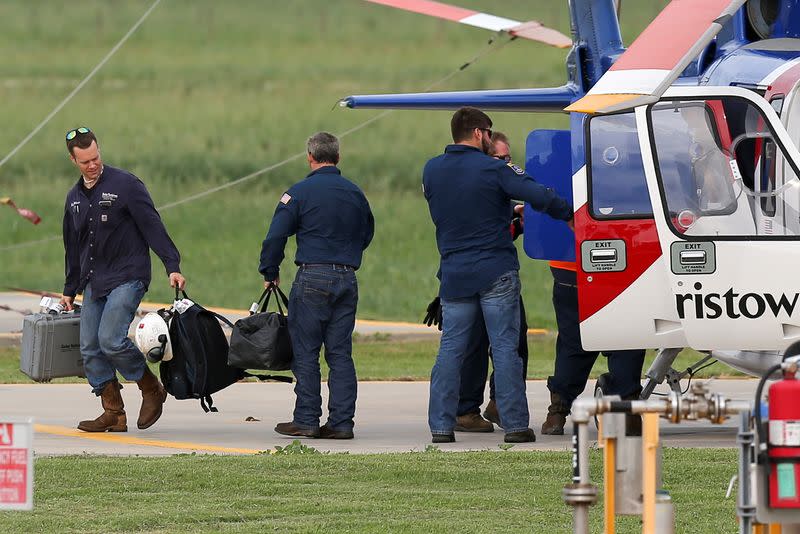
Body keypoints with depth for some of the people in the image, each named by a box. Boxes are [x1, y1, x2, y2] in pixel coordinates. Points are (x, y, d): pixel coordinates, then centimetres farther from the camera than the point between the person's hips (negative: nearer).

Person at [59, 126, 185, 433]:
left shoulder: (125, 185, -6)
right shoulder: (75, 198, 15)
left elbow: (153, 227, -9)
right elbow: (72, 248, 24)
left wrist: (172, 266, -16)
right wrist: (69, 291, 25)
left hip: (126, 278, -7)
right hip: (93, 285, 7)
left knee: (111, 340, -19)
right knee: (90, 350, 0)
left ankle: (152, 390, 2)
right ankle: (113, 413, 6)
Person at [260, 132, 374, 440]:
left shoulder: (301, 192, -6)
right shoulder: (355, 194, 10)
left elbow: (276, 236, -7)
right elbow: (367, 233, 22)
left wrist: (270, 273, 5)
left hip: (313, 278, -5)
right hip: (348, 280, 5)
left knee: (305, 352, 1)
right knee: (340, 353, 7)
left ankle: (306, 420, -2)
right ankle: (341, 422, 3)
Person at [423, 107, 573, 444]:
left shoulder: (431, 171, 6)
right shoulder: (494, 170, -9)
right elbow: (540, 197, -18)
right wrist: (570, 216, -2)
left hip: (454, 274, 4)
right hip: (496, 273, -4)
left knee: (450, 349, 7)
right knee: (505, 347, -1)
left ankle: (440, 425, 3)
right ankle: (515, 424, -3)